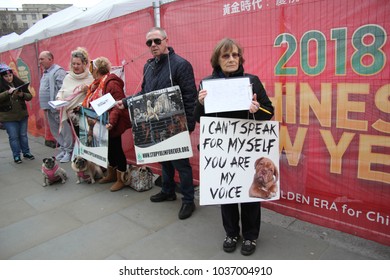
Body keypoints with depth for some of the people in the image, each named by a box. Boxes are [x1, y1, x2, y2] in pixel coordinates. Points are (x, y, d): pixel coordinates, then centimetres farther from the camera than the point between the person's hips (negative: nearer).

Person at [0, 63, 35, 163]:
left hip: (22, 114, 3)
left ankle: (26, 152, 26)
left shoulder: (20, 83, 4)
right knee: (13, 137, 3)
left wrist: (22, 95, -14)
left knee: (23, 135, 13)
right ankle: (16, 155, 14)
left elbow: (29, 96, 5)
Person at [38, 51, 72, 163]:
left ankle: (69, 151, 4)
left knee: (64, 129, -3)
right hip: (48, 107, 10)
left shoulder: (58, 71, -10)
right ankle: (63, 149, 23)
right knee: (55, 130, 13)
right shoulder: (45, 72, 19)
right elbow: (43, 89, 22)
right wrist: (44, 106, 15)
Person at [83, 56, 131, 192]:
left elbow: (118, 105, -27)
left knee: (115, 149, 2)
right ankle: (111, 174, 36)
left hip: (113, 125, -9)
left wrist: (111, 122, -36)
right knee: (109, 148, 19)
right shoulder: (98, 83, 9)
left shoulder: (111, 83, -19)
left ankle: (121, 179, 16)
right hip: (103, 124, 9)